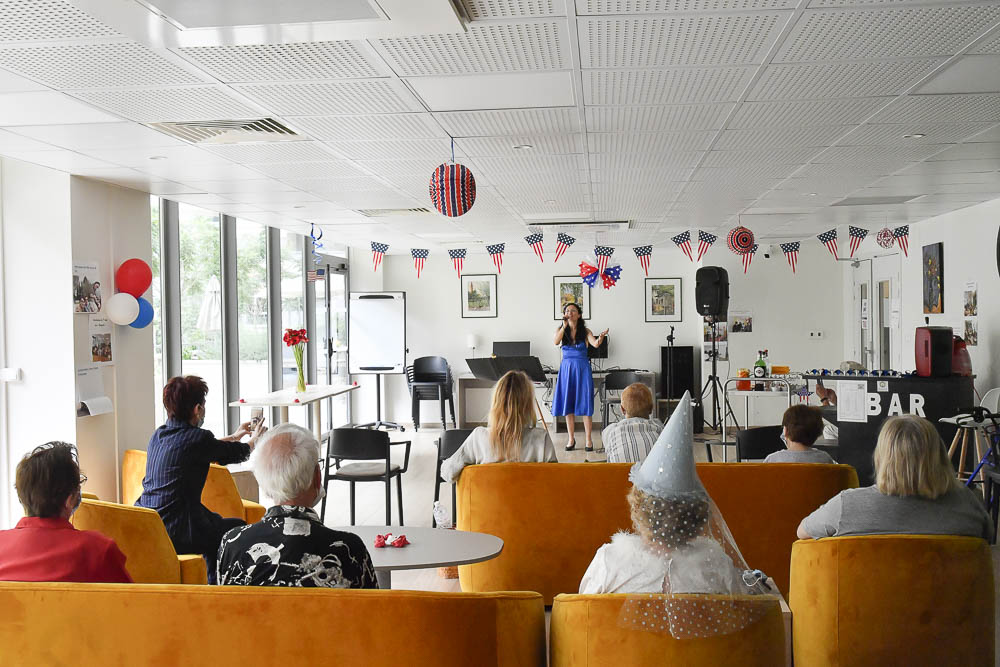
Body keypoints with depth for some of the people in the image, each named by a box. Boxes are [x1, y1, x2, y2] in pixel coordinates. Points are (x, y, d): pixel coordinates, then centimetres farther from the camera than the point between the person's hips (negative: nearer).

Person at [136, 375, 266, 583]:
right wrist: (255, 440, 26)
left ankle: (214, 584, 39)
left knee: (215, 522, 30)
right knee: (239, 528, 13)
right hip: (175, 535, -8)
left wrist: (234, 437, 41)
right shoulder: (196, 438, -16)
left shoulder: (158, 436, 7)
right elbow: (238, 454, 3)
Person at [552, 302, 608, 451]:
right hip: (567, 368, 2)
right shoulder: (561, 331, 5)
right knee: (568, 404, 5)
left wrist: (601, 337, -40)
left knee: (585, 404, -2)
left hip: (582, 368, -2)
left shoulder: (585, 332, 0)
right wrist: (564, 326, -23)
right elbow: (555, 342, -15)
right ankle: (571, 438, 16)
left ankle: (588, 439, 4)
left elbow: (595, 344, -18)